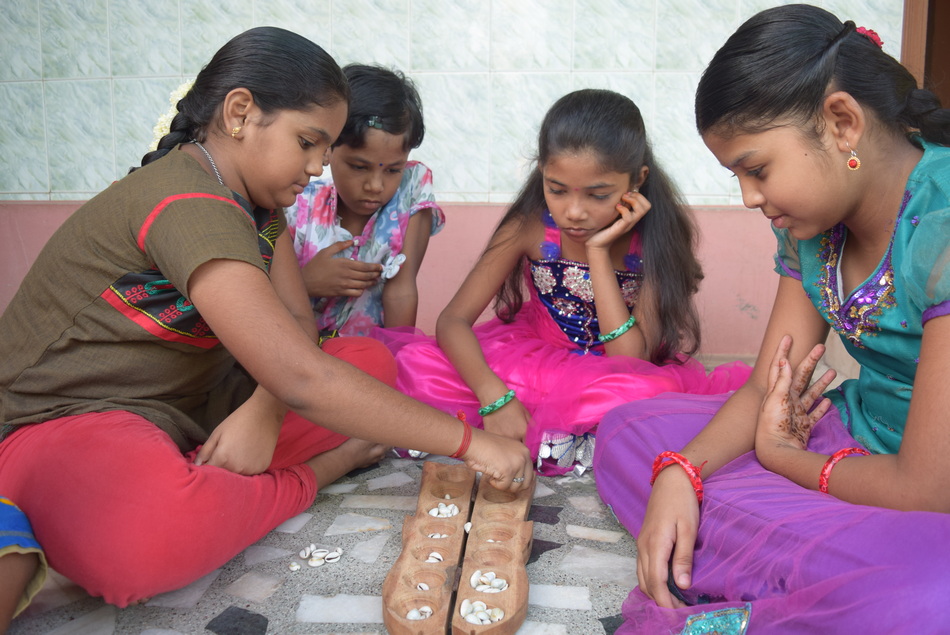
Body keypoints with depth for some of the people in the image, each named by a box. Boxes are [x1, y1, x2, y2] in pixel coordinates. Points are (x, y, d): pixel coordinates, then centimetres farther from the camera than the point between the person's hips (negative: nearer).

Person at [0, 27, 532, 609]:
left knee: (371, 361, -3)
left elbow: (298, 322, 1)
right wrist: (469, 442, -29)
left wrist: (262, 410, -22)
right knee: (144, 534, -42)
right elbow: (300, 377, -33)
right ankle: (311, 476, -14)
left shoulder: (258, 201, 7)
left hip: (189, 414, 8)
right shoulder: (188, 206, -26)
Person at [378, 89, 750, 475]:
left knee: (656, 388, -38)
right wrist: (494, 397, -35)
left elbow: (630, 360, -26)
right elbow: (453, 320, -18)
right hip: (536, 362, 2)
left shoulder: (658, 235, -20)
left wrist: (599, 251, -29)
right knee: (417, 365, -22)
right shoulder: (530, 225, -16)